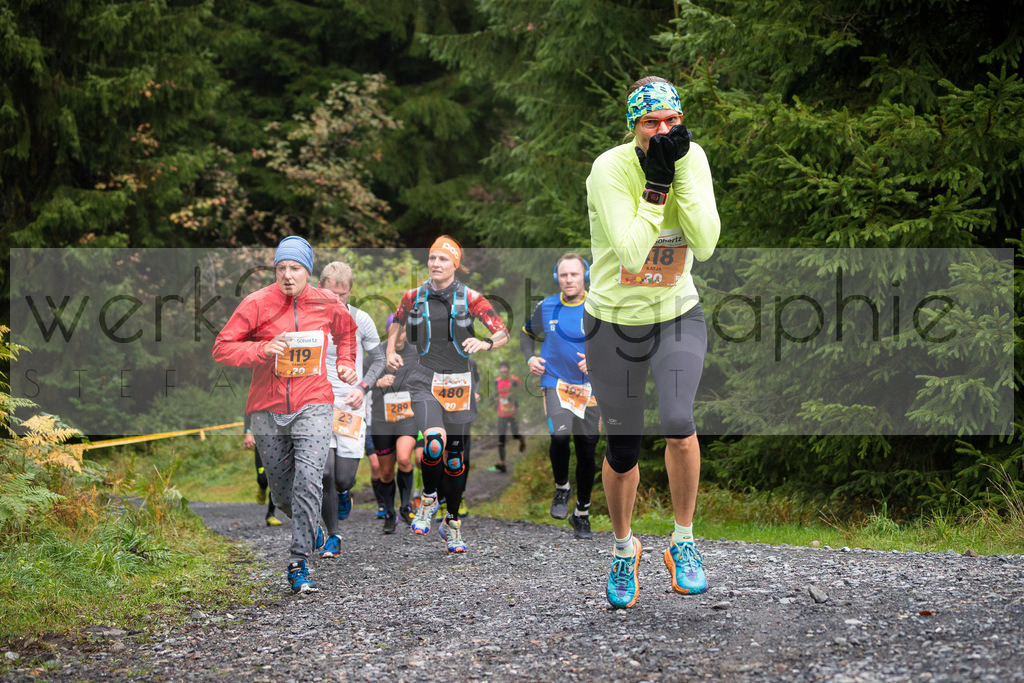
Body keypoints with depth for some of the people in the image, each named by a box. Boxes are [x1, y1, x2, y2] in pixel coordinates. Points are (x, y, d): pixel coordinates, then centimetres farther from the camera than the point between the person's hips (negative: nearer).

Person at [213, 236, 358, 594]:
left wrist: (345, 364, 13)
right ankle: (310, 529, 43)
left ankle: (299, 564, -16)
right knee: (281, 490, 11)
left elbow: (346, 331, 26)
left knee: (308, 480, -19)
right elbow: (221, 348, -8)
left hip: (313, 406, -1)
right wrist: (263, 349, -21)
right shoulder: (257, 304, -7)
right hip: (268, 410, 1)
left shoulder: (328, 305, 2)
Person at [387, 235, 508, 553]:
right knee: (434, 441, -26)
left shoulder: (470, 298, -3)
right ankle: (428, 499, 0)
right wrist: (391, 351, 11)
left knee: (455, 457, 6)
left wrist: (486, 343, -26)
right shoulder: (413, 297, 3)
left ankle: (452, 524, 23)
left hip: (458, 384, 0)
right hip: (425, 380, 0)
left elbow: (503, 333, -6)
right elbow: (395, 322, 24)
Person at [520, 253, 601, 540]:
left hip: (589, 385, 1)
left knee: (587, 451, 5)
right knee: (560, 435, -26)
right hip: (556, 382, -1)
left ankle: (582, 513, 22)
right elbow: (526, 333, 21)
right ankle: (562, 488, 2)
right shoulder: (546, 308, 2)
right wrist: (530, 358, 3)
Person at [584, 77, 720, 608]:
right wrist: (656, 182, -29)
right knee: (622, 453, 8)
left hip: (677, 317, 1)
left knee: (678, 423, -24)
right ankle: (624, 549, 35)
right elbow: (632, 254, -28)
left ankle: (683, 544, -5)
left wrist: (680, 173, -24)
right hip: (614, 325, -1)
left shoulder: (693, 158, -8)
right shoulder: (609, 170, -20)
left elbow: (704, 245, -19)